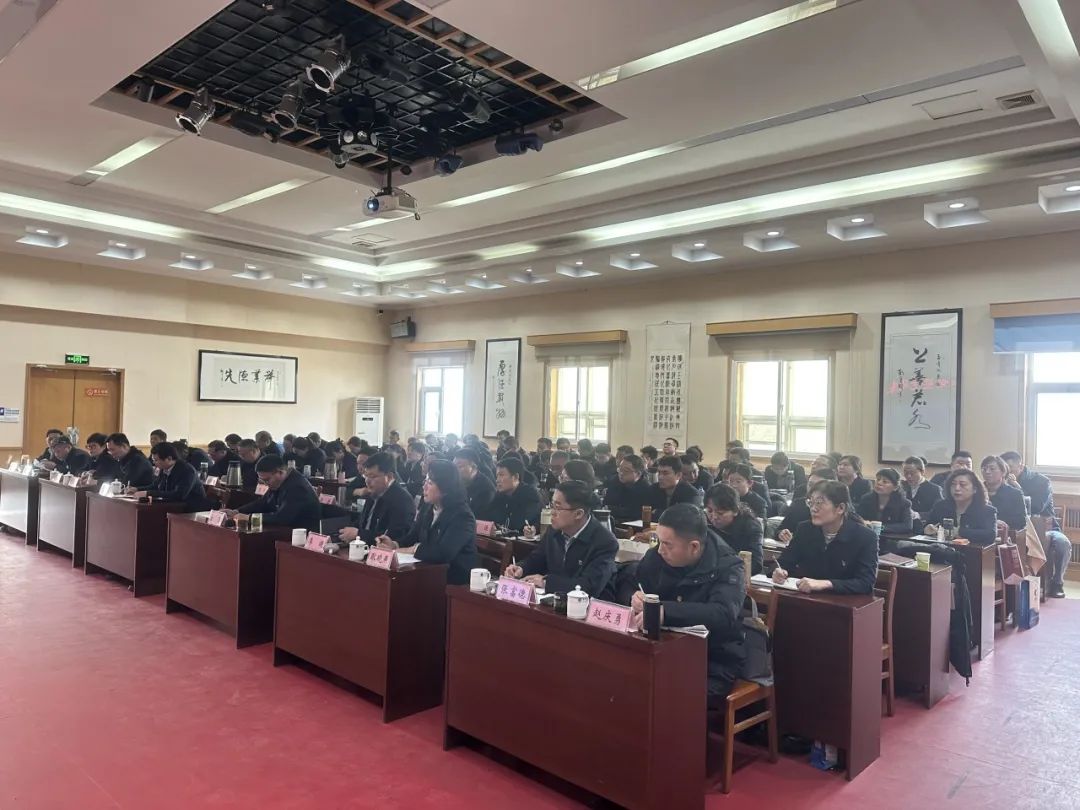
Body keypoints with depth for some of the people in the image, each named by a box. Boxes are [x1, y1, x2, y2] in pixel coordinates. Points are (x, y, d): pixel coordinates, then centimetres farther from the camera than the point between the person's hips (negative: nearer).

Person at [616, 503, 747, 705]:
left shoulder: (728, 567, -14)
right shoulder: (658, 556, 1)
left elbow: (723, 615, -31)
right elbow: (627, 586, 10)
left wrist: (665, 611, -44)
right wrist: (633, 597, -16)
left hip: (714, 665, -4)